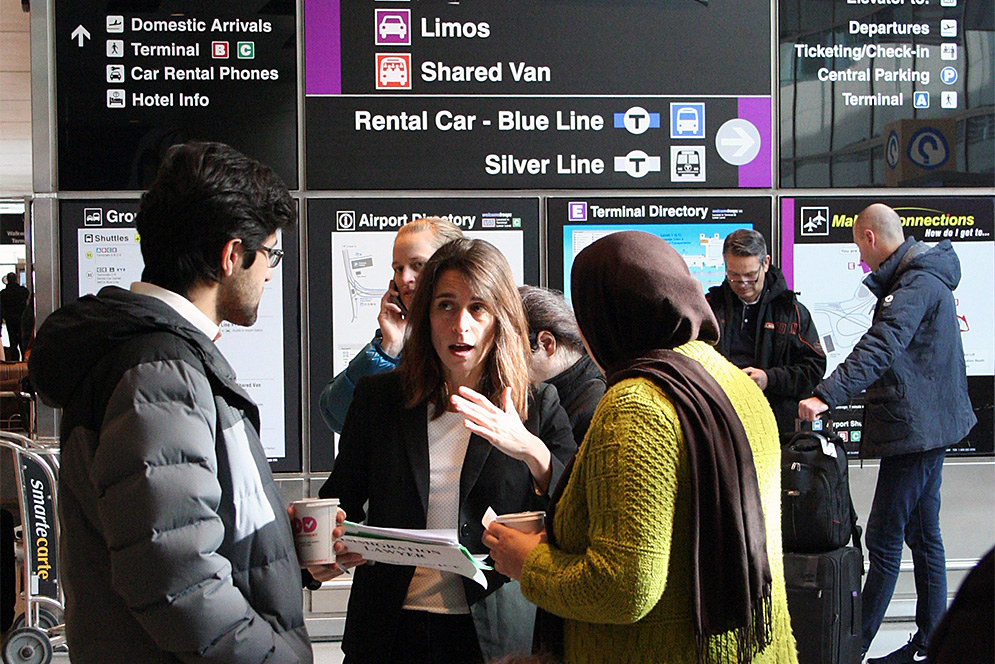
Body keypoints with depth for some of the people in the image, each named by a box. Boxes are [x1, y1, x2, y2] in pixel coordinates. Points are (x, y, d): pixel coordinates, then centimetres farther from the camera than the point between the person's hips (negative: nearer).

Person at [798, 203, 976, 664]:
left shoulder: (919, 283, -18)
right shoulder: (920, 276, 15)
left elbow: (881, 348, -32)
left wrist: (827, 395, -41)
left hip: (915, 429, -11)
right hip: (927, 426, 11)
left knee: (884, 539, -6)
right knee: (923, 535, 15)